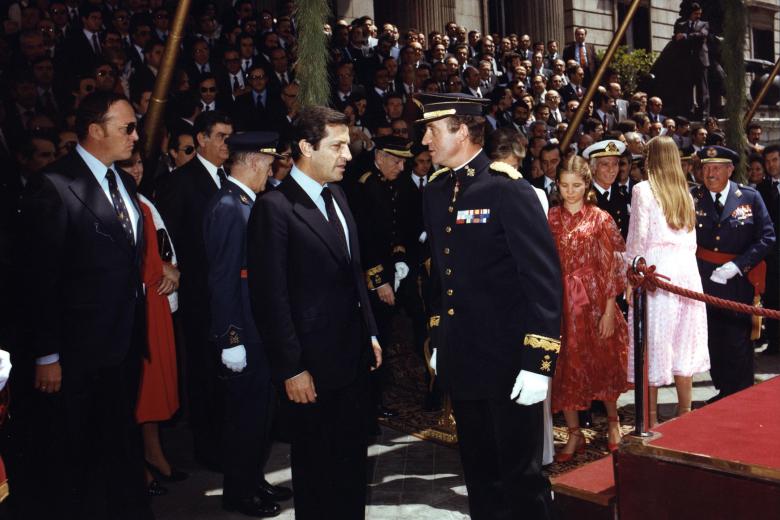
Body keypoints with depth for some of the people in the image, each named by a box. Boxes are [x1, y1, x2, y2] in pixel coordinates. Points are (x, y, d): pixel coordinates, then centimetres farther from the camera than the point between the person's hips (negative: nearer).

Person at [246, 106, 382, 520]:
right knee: (315, 469, 12)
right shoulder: (274, 207, -16)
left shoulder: (337, 196, 9)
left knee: (351, 461, 21)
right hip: (313, 364, -7)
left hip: (354, 358, 7)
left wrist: (370, 333, 14)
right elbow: (271, 297, -18)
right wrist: (291, 368, -17)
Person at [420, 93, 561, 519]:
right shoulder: (435, 191, 8)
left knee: (520, 472, 7)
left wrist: (539, 361, -20)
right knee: (478, 470, 19)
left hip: (509, 359, -6)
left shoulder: (508, 189, -13)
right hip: (460, 358, 7)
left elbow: (544, 277, -16)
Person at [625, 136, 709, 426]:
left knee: (654, 342, 0)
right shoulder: (685, 192, 13)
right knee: (682, 342, 12)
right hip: (686, 269, 6)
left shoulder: (643, 190, -5)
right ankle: (684, 413, 21)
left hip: (655, 270, -6)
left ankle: (651, 418, 6)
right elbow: (692, 240, 14)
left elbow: (638, 237, -7)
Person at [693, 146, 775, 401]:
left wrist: (736, 266, -13)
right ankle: (723, 392, 25)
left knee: (739, 342, 2)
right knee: (714, 341, 10)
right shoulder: (692, 198, 2)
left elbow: (766, 237, -3)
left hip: (740, 282, -2)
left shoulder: (750, 197, 0)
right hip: (705, 281, 2)